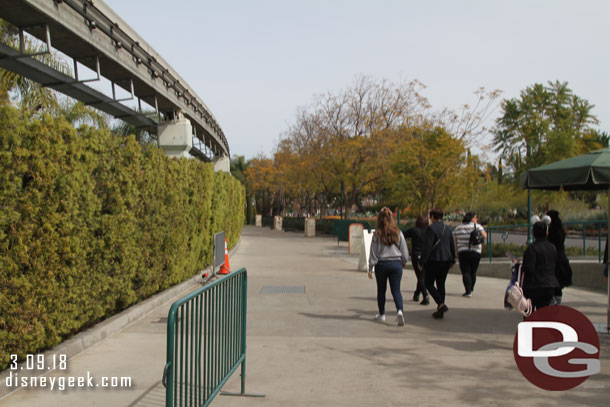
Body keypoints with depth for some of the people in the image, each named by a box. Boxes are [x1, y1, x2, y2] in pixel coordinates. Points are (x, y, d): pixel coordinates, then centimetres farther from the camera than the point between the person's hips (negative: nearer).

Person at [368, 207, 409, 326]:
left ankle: (381, 314, 24)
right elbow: (405, 252, 4)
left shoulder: (377, 234, -7)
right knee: (396, 290, 2)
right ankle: (399, 310, -21)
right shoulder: (398, 233, -1)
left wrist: (370, 268, 1)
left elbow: (373, 253, -4)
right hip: (396, 263, 1)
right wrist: (403, 262, 21)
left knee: (381, 290, 14)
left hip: (381, 264, -1)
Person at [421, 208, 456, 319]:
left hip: (433, 260, -7)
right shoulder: (447, 228, 10)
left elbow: (428, 247, -17)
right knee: (441, 284, 13)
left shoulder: (431, 228, -12)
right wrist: (452, 260, 25)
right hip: (446, 260, 7)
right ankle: (440, 311, 14)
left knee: (429, 284, 6)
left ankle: (441, 304, -13)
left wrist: (422, 262, -13)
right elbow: (452, 245, 15)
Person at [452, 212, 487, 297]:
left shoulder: (458, 228, 9)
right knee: (473, 272, 14)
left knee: (465, 272, -2)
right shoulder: (477, 226, 1)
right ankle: (471, 289, 27)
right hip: (476, 253, 0)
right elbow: (485, 236, -6)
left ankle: (468, 291, -12)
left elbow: (454, 241, 8)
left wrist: (457, 253, 12)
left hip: (463, 252, 0)